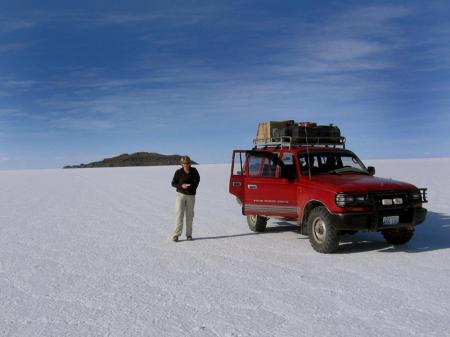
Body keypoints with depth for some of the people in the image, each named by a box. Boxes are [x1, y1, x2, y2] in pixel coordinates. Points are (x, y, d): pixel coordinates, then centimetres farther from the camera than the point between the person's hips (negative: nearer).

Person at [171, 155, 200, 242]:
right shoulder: (178, 172, -6)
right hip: (181, 194, -2)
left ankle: (189, 234, 16)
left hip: (191, 195, 2)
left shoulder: (194, 171, -2)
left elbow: (197, 179, 17)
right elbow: (173, 183, 0)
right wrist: (181, 186, -17)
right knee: (179, 214, -9)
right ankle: (176, 234, -7)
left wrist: (193, 187, 5)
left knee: (190, 215, 7)